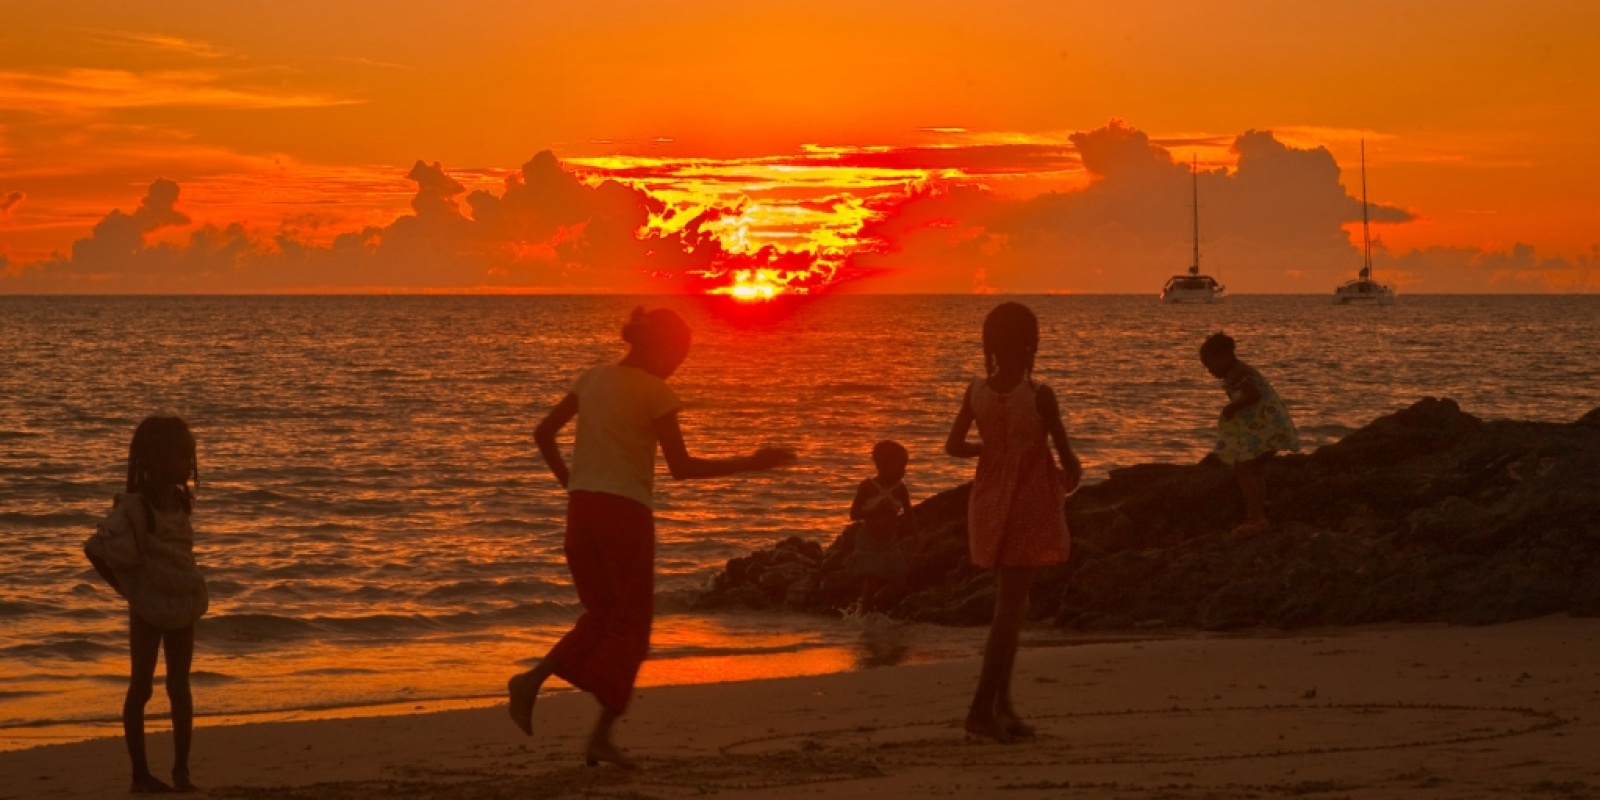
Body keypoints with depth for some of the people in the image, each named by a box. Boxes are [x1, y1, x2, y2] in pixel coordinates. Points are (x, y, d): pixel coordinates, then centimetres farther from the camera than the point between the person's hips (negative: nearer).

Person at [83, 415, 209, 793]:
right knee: (141, 688, 3)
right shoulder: (134, 508, -19)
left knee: (179, 687, 8)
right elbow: (95, 550, -20)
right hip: (148, 610, -6)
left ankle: (181, 769, 13)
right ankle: (140, 772, 8)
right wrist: (130, 590, -13)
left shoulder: (180, 501, 2)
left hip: (182, 607, 6)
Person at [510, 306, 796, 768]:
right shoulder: (655, 392, -8)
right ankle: (602, 736, 1)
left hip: (581, 506, 6)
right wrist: (750, 464, -7)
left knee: (601, 615, 20)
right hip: (625, 511, -6)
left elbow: (543, 433, 14)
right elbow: (681, 467, -11)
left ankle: (532, 680, -2)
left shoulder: (593, 378, 10)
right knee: (631, 622, 5)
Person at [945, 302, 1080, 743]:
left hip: (990, 503, 5)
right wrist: (1071, 476, 11)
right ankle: (983, 707, -11)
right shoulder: (1040, 396, -17)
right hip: (1031, 505, -5)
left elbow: (954, 446, 6)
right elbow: (1067, 459, -11)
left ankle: (1002, 702, 19)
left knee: (1010, 603, 17)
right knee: (1010, 605, -4)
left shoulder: (976, 391, -4)